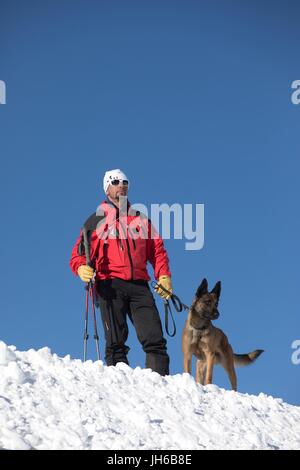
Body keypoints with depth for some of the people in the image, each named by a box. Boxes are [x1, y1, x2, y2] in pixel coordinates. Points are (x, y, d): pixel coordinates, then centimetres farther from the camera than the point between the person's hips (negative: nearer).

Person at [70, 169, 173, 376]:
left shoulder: (141, 218, 23)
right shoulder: (97, 219, 15)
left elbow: (157, 250, 19)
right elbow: (79, 251, 11)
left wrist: (163, 276, 3)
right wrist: (81, 268, -12)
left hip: (139, 285, 2)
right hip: (110, 285, -2)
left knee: (155, 339, -8)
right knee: (116, 342, -6)